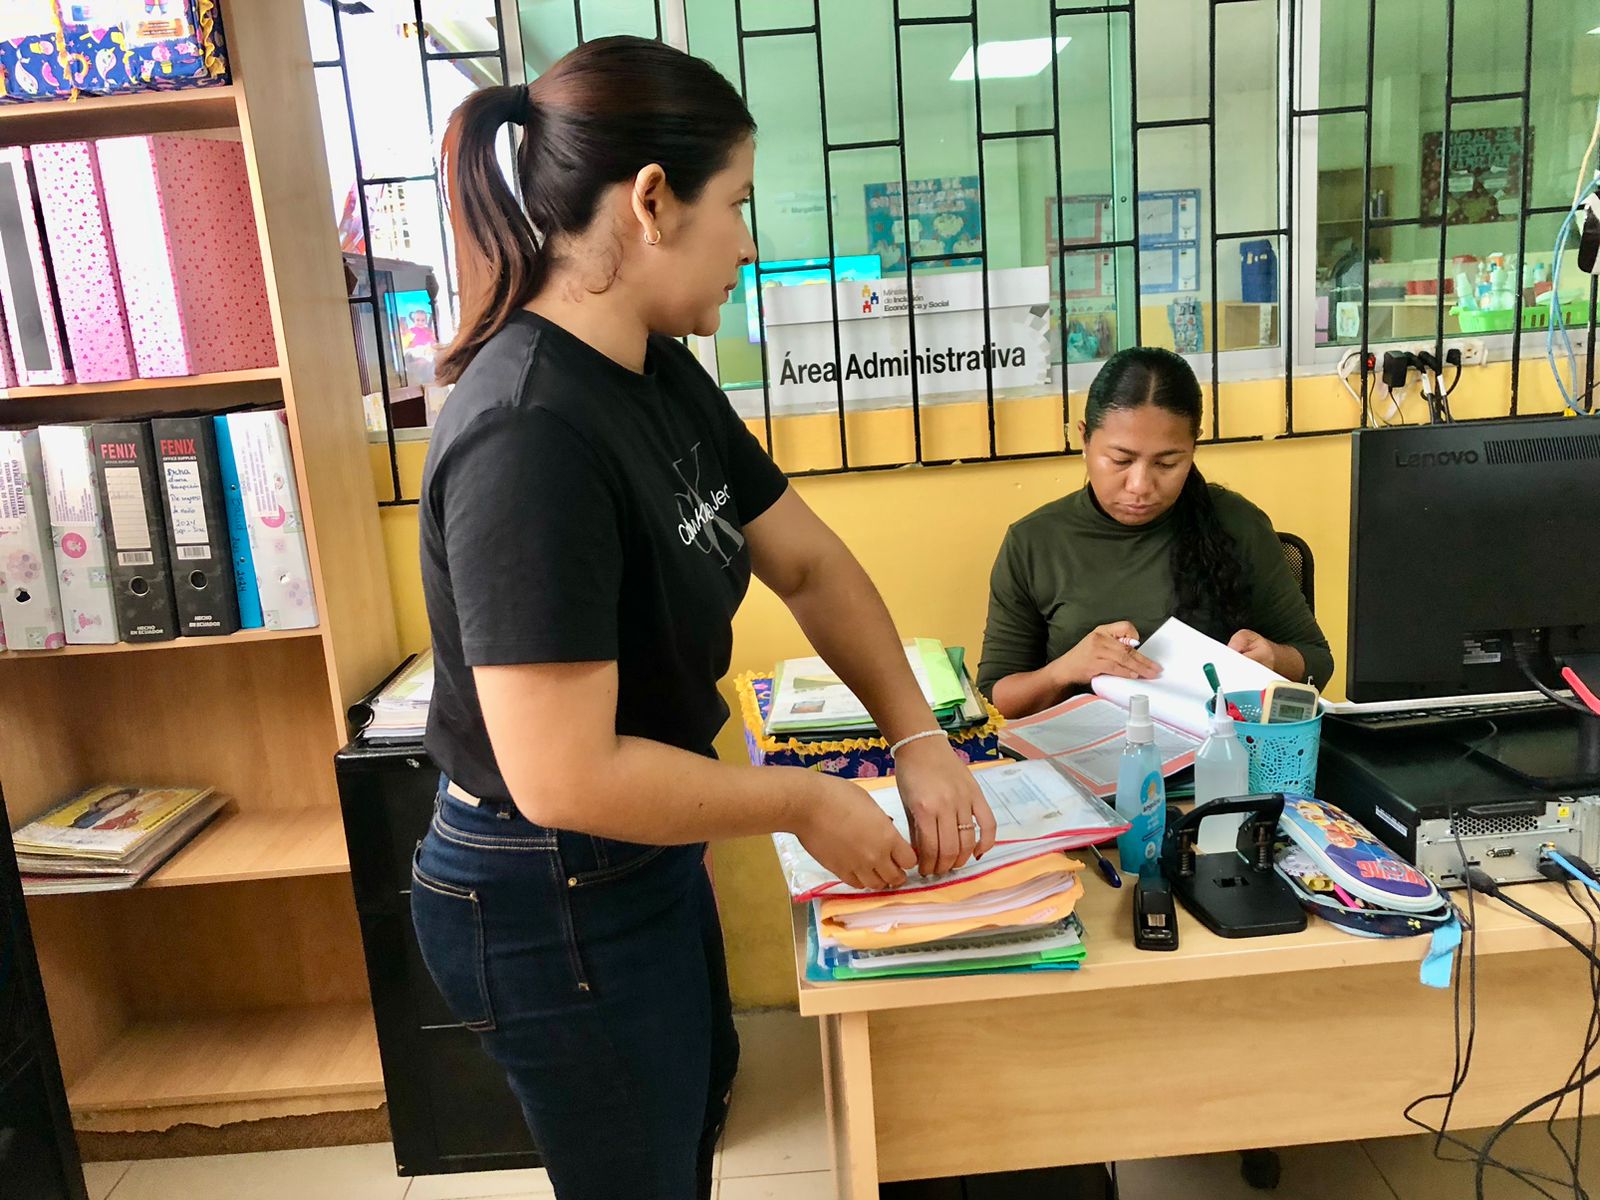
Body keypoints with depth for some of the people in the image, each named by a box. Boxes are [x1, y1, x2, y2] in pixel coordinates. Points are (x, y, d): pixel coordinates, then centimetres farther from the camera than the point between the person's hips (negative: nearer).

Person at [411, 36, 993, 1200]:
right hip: (553, 905, -9)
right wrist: (805, 803, -20)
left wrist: (918, 737, -2)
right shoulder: (531, 438, -31)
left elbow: (809, 563, 5)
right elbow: (566, 776, -33)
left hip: (642, 863, 9)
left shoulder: (662, 378, -2)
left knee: (696, 1103, 33)